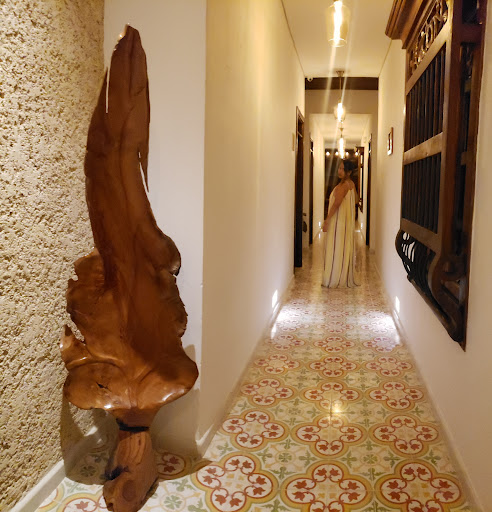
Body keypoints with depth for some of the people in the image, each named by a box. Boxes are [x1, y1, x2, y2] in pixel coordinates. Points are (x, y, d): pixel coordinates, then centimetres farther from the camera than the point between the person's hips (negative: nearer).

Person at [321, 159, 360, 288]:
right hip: (348, 221, 9)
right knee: (346, 249, 14)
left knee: (336, 249, -3)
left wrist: (327, 220, -24)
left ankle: (335, 280, 2)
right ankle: (348, 279, 21)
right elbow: (356, 200, 23)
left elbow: (336, 204, -26)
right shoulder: (351, 184, 10)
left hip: (339, 222, -9)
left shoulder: (342, 186, -18)